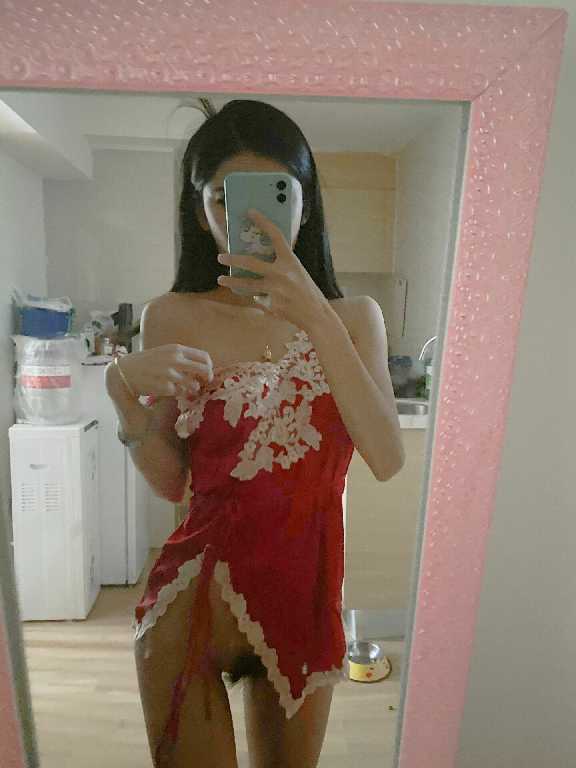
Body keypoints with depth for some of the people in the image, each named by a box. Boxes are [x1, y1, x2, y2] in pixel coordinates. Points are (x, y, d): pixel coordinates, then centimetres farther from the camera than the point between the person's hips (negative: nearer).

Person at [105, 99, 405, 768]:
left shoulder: (354, 317, -4)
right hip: (195, 603, -1)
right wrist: (126, 397, -21)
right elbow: (170, 483, -3)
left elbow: (387, 460, -17)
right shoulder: (173, 317, -8)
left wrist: (318, 322, -27)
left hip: (306, 593, 3)